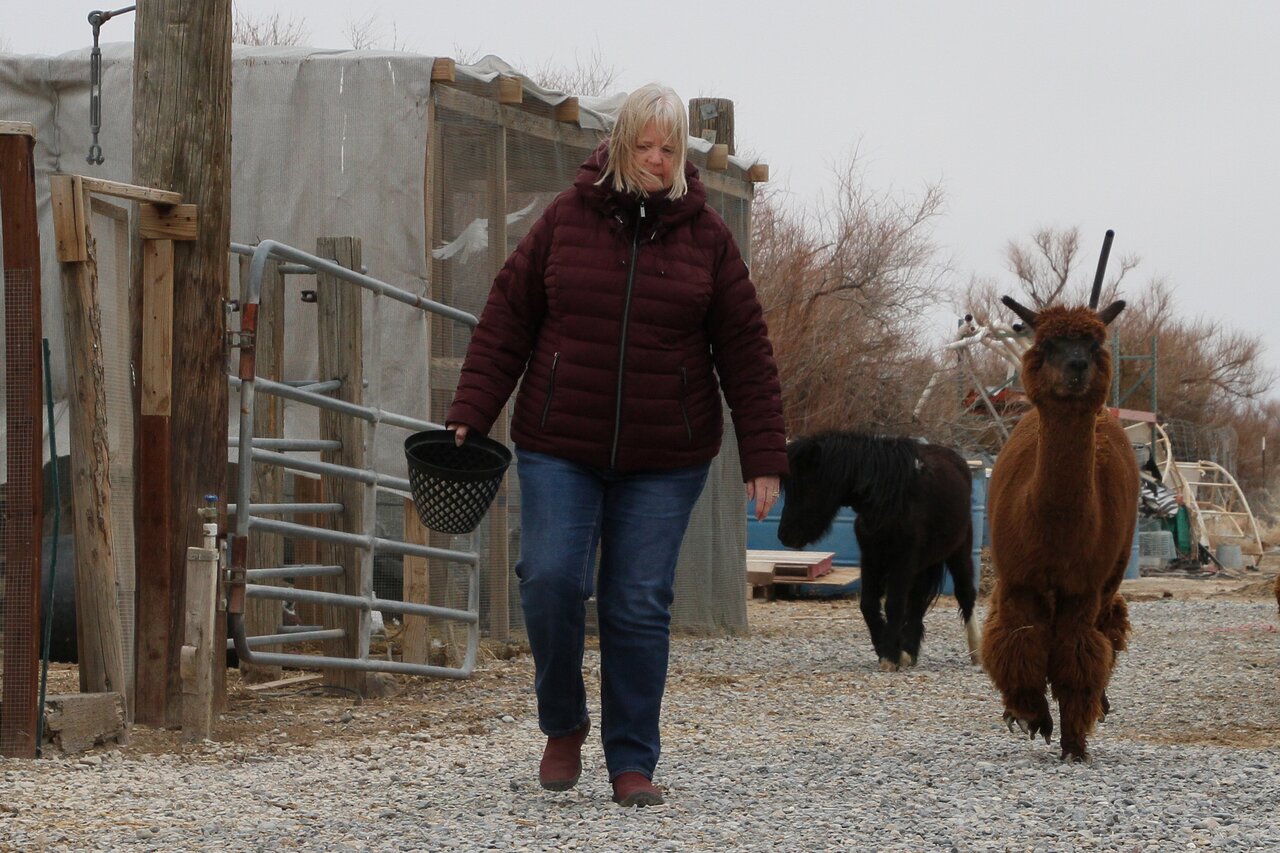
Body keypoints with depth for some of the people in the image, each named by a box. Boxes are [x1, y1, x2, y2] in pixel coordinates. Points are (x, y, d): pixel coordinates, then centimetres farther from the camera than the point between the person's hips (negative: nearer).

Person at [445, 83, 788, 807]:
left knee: (640, 606, -1)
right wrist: (470, 417, -3)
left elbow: (746, 351, 4)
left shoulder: (706, 236, 3)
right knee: (551, 580, -12)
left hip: (665, 460, 0)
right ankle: (564, 724, 13)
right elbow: (506, 322, 5)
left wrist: (764, 455, -1)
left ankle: (633, 762, 9)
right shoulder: (566, 220, 3)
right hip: (560, 448, 0)